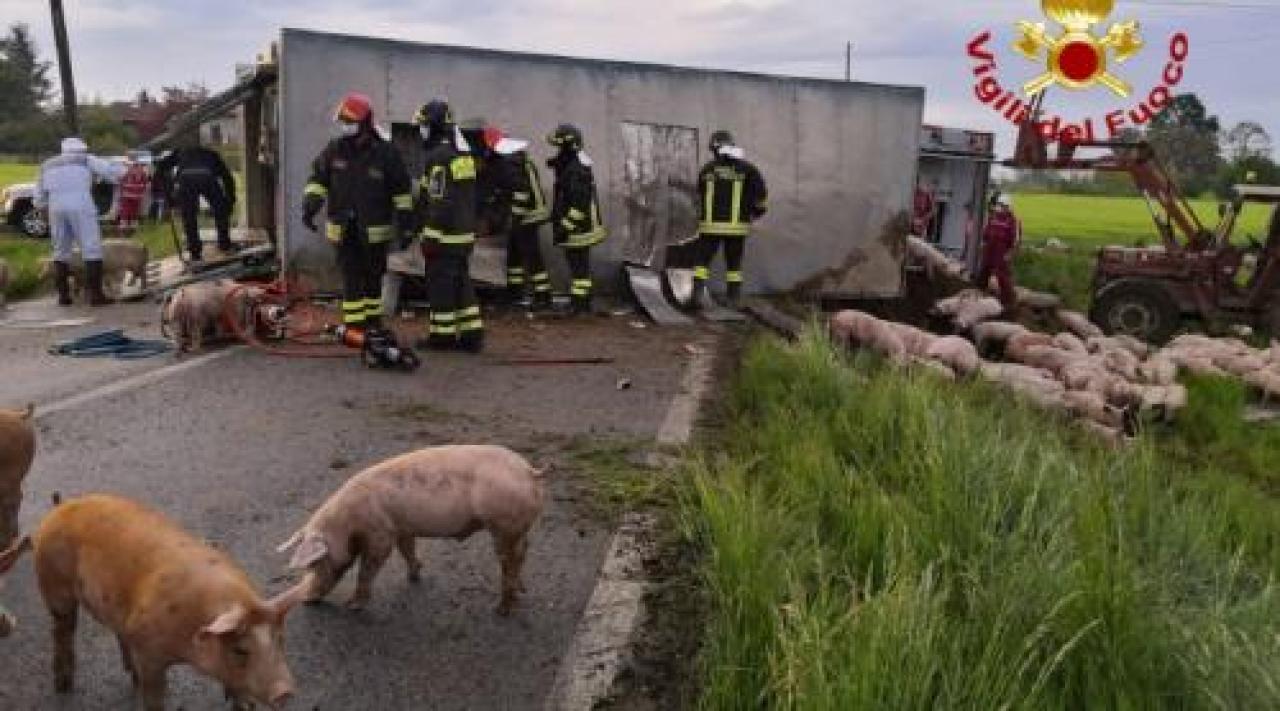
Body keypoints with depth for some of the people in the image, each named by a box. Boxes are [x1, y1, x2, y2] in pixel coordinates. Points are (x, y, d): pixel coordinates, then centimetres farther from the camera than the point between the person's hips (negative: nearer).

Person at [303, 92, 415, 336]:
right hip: (344, 229, 1)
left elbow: (402, 191, -3)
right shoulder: (335, 149, 1)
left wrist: (405, 225, -5)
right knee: (352, 279, 0)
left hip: (375, 230, -1)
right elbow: (318, 179, 7)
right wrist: (310, 207, -7)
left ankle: (373, 322, 27)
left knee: (373, 278, 12)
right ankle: (354, 326, 5)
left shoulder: (386, 153, -6)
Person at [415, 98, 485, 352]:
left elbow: (439, 203, -20)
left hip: (445, 234, -9)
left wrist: (432, 236, -16)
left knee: (440, 284, 0)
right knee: (462, 282, 13)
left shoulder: (438, 157, -15)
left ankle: (442, 335, 6)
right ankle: (472, 333, 14)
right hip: (465, 232, 9)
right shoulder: (465, 154, 13)